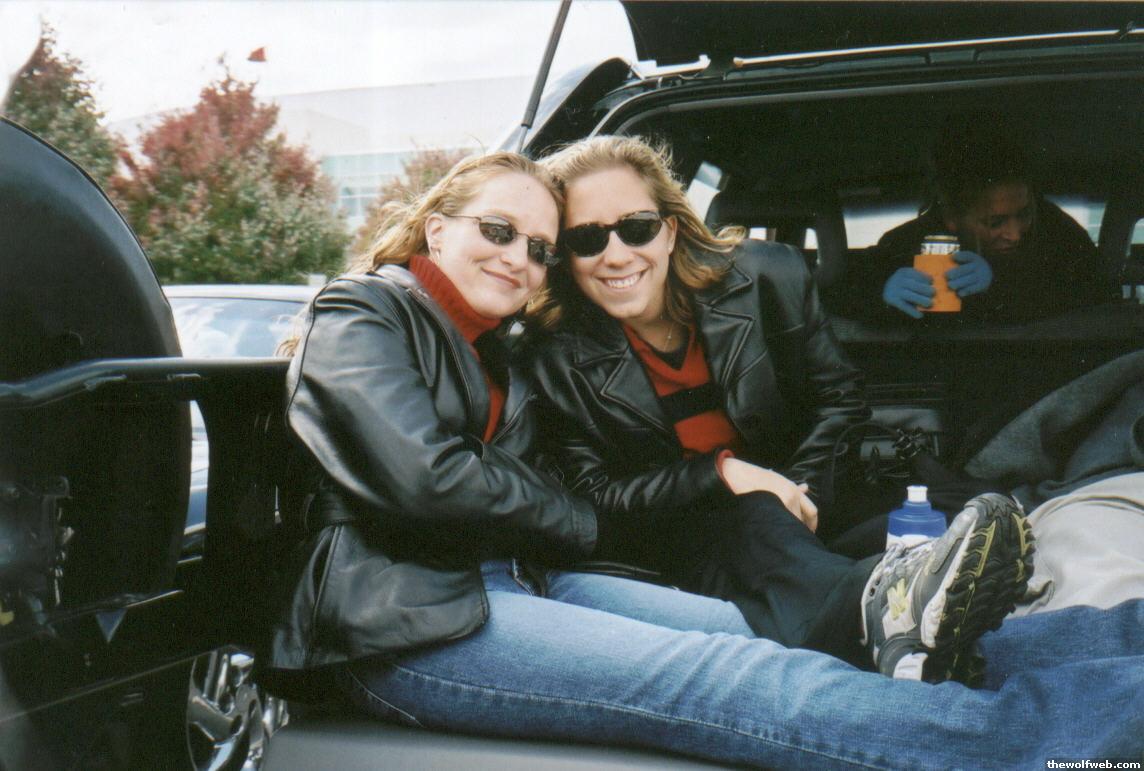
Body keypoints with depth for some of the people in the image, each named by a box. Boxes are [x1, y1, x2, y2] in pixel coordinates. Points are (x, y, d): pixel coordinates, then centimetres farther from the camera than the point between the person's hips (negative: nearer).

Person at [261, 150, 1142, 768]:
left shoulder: (490, 353, 23)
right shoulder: (358, 317, 0)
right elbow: (424, 480, -17)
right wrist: (570, 523, -3)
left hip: (511, 582, 7)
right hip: (409, 618, -7)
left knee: (743, 628, -14)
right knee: (709, 677, -26)